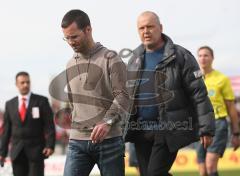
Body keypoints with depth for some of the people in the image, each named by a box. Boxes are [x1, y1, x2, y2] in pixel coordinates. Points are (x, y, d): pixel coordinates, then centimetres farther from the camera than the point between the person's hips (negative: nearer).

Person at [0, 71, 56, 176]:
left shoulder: (41, 101, 1)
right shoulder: (10, 104, 10)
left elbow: (49, 125, -3)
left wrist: (50, 145, -15)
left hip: (36, 150, -3)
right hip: (17, 152, 3)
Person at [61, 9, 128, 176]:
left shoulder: (110, 59, -3)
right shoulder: (71, 64, 16)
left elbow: (122, 95, -12)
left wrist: (107, 121, -26)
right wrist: (76, 126, 13)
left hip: (108, 139, -4)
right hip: (77, 140, 5)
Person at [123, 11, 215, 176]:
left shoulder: (180, 56, -6)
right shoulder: (135, 59, 11)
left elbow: (199, 94, -8)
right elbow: (126, 95, 18)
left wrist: (206, 128, -13)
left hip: (169, 130, -6)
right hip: (141, 130, 6)